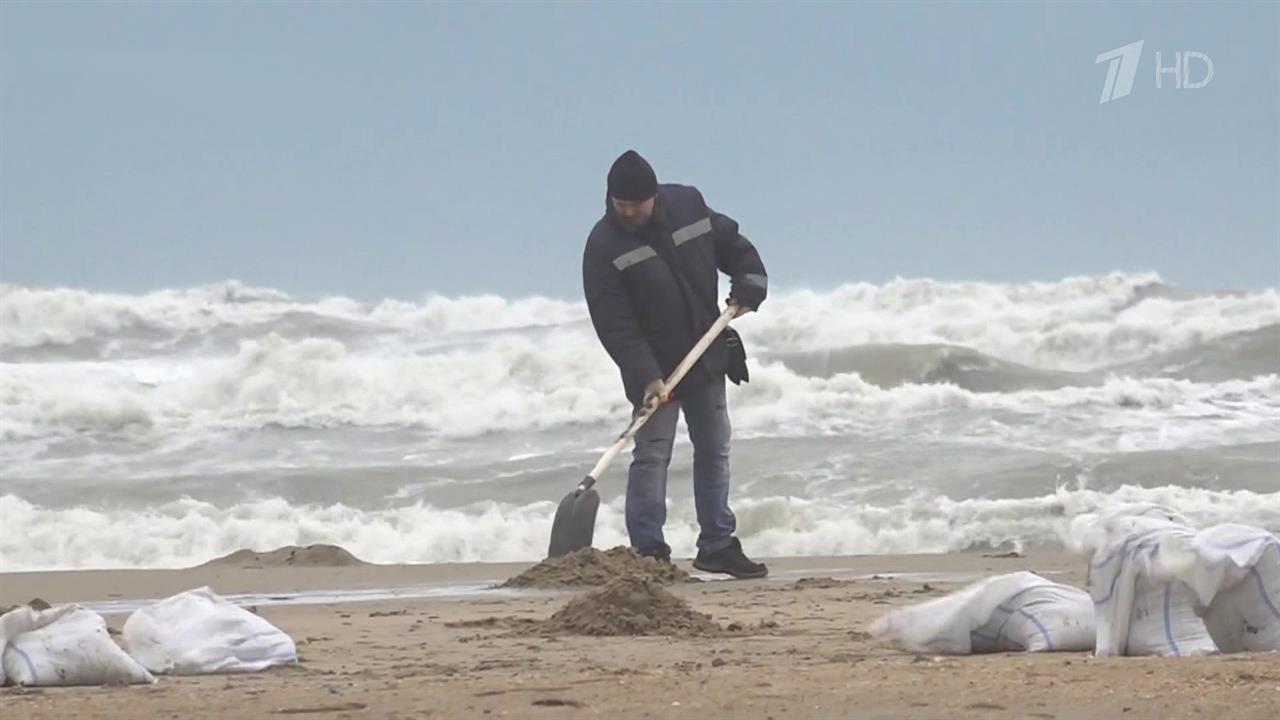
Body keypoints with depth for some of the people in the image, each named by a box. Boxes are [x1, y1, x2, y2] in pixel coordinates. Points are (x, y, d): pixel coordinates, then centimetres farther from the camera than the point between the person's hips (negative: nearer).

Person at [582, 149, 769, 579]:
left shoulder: (688, 205, -4)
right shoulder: (604, 246, -17)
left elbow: (731, 244, 14)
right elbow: (614, 324, -21)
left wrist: (748, 285, -4)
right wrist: (646, 378, -27)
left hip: (707, 359, 5)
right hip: (651, 368, -5)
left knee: (715, 450, 10)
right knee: (652, 455, -10)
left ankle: (718, 545, 18)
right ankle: (648, 551, -7)